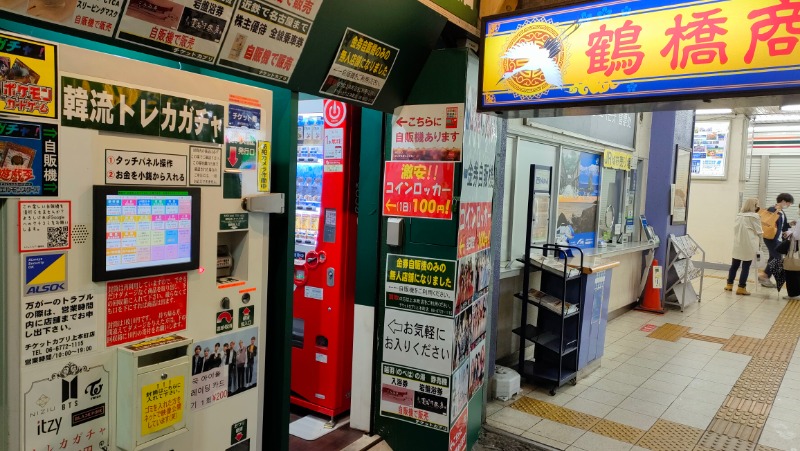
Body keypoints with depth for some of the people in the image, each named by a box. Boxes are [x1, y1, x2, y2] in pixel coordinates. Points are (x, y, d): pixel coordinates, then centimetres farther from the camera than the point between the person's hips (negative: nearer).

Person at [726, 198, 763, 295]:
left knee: (734, 265, 13)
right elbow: (758, 232, -5)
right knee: (745, 267, 0)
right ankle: (741, 288, 1)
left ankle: (729, 285, 20)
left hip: (738, 244, 6)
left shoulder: (739, 216, 8)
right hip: (749, 245, -6)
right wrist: (762, 233, 14)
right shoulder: (755, 216, -9)